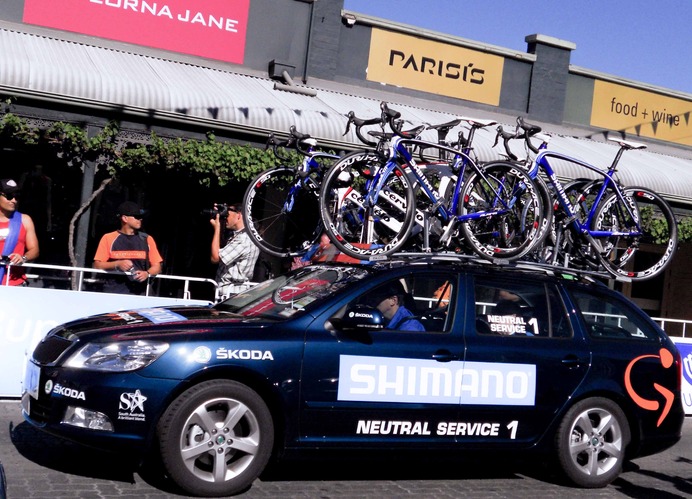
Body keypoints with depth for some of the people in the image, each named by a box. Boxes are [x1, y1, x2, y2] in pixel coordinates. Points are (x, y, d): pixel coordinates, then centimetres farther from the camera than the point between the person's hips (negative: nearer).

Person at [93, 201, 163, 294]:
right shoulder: (108, 238, 5)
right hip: (113, 292, -1)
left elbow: (157, 266, 11)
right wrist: (117, 264, -13)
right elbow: (97, 265, 2)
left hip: (138, 294, 2)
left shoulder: (147, 239, 12)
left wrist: (147, 273, -10)